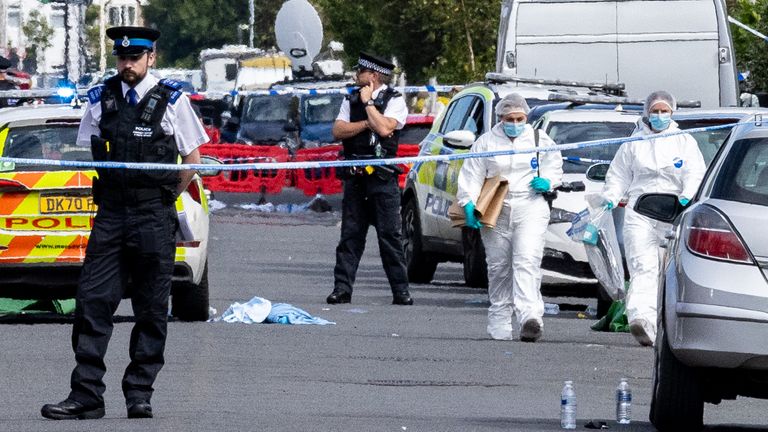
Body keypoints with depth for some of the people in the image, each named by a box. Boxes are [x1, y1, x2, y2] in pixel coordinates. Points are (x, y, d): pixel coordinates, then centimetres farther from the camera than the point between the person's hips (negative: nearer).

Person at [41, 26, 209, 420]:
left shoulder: (171, 100, -1)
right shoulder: (100, 100, 8)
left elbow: (191, 159, 6)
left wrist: (164, 199, 8)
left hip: (155, 217, -3)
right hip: (111, 214, 3)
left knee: (151, 310, 2)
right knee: (92, 301, -4)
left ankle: (139, 393, 9)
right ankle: (86, 396, -4)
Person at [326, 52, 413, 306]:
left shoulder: (394, 101, 1)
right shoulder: (351, 100, 15)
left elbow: (384, 128, -16)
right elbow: (338, 131, 3)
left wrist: (368, 103, -7)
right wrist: (365, 124, -9)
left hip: (382, 177, -4)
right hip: (355, 177, 4)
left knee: (390, 235, -4)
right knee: (350, 235, 2)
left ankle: (401, 291, -2)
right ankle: (342, 288, 2)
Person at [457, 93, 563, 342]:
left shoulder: (539, 140, 11)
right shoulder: (486, 142, 9)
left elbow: (554, 166, 20)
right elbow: (471, 176, 5)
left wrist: (547, 182, -3)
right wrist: (469, 203, -9)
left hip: (530, 209, -1)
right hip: (495, 210, 1)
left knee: (527, 261, -18)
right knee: (498, 268, 4)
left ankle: (530, 317, -30)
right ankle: (499, 324, 14)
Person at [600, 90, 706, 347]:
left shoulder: (685, 142, 14)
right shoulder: (633, 143, 18)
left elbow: (695, 175, 4)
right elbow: (618, 175, 19)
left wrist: (687, 196, -16)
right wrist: (610, 198, 0)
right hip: (640, 212, 0)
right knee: (643, 268, -16)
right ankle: (642, 318, -31)